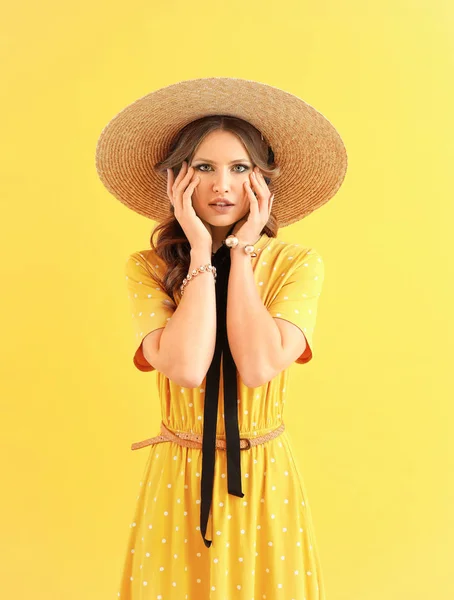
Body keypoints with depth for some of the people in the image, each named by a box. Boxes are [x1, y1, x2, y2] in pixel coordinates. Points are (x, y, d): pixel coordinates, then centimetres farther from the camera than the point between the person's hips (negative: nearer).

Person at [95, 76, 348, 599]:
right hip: (179, 477, 0)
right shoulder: (147, 268, -8)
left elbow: (259, 367, -23)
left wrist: (241, 251, -17)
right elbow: (186, 369, -23)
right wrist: (202, 255, -18)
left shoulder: (297, 264, -8)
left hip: (265, 477, 0)